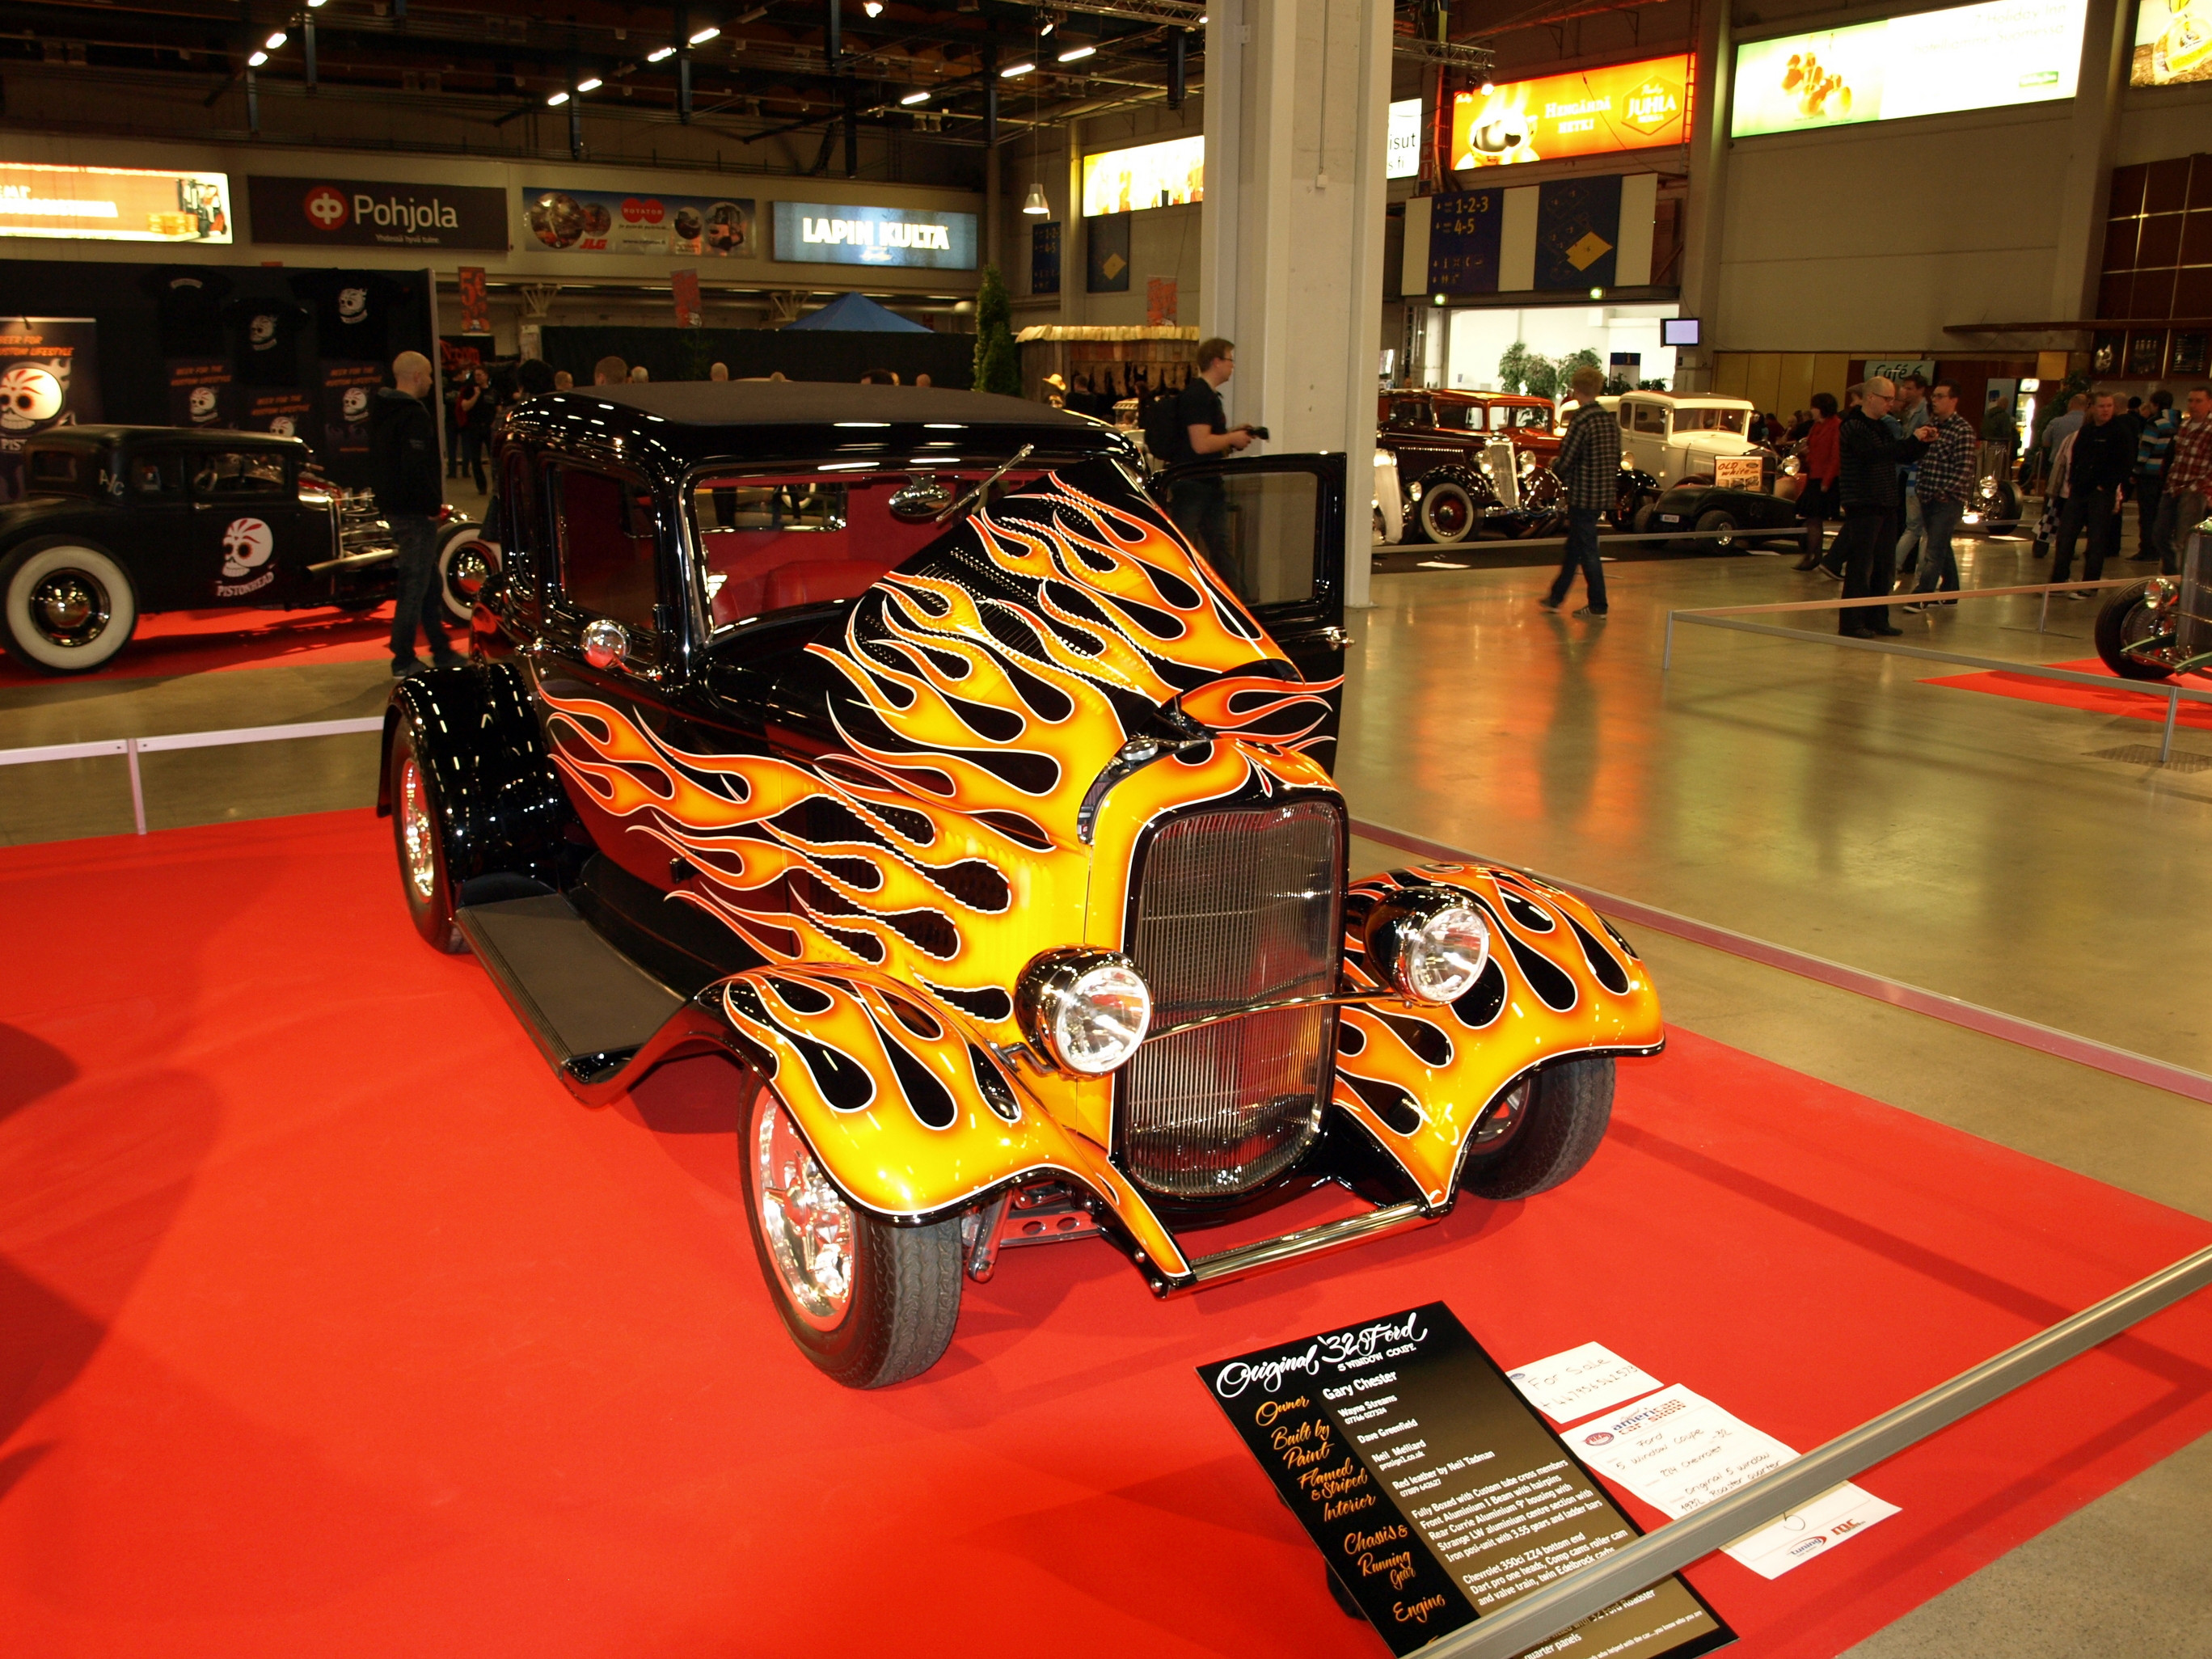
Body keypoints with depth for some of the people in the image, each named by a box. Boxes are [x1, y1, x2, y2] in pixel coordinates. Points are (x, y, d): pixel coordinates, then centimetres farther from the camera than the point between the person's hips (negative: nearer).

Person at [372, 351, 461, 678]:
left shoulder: (381, 411, 13)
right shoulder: (413, 416, -18)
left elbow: (377, 465, 19)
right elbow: (416, 470, -25)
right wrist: (433, 506, -16)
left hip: (392, 508, 10)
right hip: (414, 514, -10)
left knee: (429, 582, 17)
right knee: (414, 585, -3)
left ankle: (442, 652, 25)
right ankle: (404, 661, 2)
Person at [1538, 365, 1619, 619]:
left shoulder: (1581, 420, -17)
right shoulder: (1611, 419, 7)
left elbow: (1564, 464, -18)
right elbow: (1616, 459, 14)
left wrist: (1554, 463, 4)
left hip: (1583, 495, -8)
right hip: (1604, 493, 8)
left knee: (1587, 551, 0)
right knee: (1573, 547, 18)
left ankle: (1598, 607, 5)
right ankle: (1555, 597, 29)